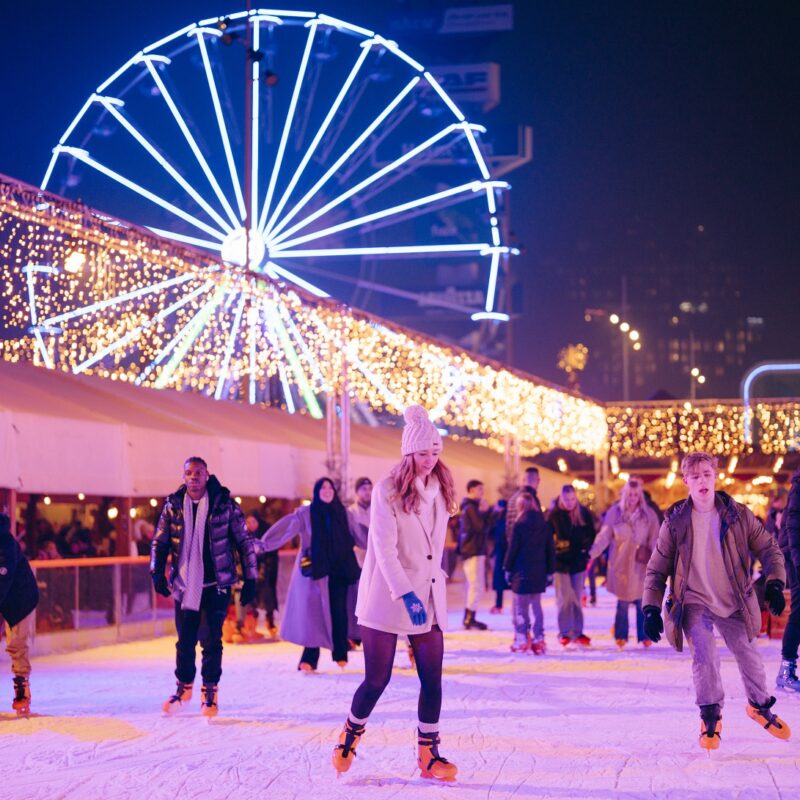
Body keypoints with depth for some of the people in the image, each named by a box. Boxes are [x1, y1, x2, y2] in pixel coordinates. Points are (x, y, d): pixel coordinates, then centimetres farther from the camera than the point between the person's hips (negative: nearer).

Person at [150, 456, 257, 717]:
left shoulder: (225, 504, -4)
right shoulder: (173, 505, 2)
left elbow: (244, 541, 0)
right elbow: (159, 542, 9)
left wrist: (250, 578, -1)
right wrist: (157, 573, -2)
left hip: (216, 584, -2)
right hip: (184, 584, 2)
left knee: (211, 639, -3)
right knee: (185, 640, 9)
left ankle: (210, 691, 11)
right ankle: (184, 687, 28)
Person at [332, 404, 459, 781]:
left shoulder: (440, 489, 7)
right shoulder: (387, 491, -12)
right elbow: (384, 549, -19)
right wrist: (406, 594, -27)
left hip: (429, 598, 5)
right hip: (386, 597, -5)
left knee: (432, 678, 1)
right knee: (377, 679, -1)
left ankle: (428, 755, 11)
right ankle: (350, 736, 25)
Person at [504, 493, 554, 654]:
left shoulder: (519, 525, -10)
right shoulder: (545, 525, 5)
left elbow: (512, 549, -8)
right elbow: (550, 550, 9)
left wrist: (508, 569, 3)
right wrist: (550, 571, 15)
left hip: (522, 572, -5)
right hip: (539, 572, 5)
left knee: (521, 606, 2)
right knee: (536, 606, 11)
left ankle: (522, 639, 0)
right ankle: (539, 640, 8)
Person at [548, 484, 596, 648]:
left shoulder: (584, 513, -2)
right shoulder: (554, 515, -7)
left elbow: (591, 536, 5)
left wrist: (587, 551, -4)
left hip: (578, 561, 2)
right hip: (561, 562, -2)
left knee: (576, 599, 8)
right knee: (564, 599, 0)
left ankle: (577, 633, 14)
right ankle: (564, 633, 7)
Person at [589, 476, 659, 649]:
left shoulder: (648, 514, -1)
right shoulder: (615, 512, -3)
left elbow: (654, 540, 0)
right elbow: (604, 536, -4)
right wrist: (592, 554, -15)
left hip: (641, 564, 0)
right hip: (621, 564, 0)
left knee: (642, 601, 1)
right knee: (623, 601, 4)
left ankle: (644, 636, 12)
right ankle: (621, 636, 14)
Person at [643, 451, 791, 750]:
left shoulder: (738, 515, -7)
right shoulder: (675, 521, -9)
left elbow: (768, 548, 0)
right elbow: (657, 568, -3)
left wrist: (775, 584, -15)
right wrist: (651, 608, -10)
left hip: (733, 602, 2)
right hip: (695, 602, -2)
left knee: (748, 654, 9)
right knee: (704, 656, -20)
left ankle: (760, 706, 36)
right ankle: (711, 717, -1)